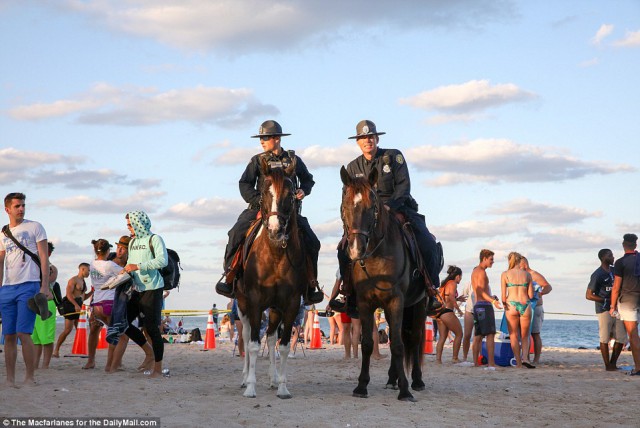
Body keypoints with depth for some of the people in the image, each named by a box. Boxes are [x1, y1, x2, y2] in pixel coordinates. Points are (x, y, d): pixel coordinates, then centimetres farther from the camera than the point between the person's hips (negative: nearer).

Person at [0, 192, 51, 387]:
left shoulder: (34, 227, 2)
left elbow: (44, 257, -2)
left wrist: (44, 286, -10)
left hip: (28, 285, -5)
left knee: (23, 333, -12)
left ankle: (30, 377, -4)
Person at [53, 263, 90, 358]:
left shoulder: (83, 281, 20)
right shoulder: (73, 280, -9)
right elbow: (68, 294, -20)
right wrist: (76, 305, -30)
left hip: (78, 306, 9)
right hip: (70, 304, -9)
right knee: (68, 329, -12)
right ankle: (56, 350, -6)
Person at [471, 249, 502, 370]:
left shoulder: (475, 271, 20)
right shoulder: (481, 272, -11)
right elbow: (481, 291, -20)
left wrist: (491, 297, 36)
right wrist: (493, 301, -29)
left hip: (477, 305, 10)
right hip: (484, 305, -10)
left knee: (478, 336, 9)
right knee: (490, 335, -13)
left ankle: (475, 363, 9)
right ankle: (491, 364, -19)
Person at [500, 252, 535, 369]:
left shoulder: (505, 274, 0)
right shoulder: (527, 274, 5)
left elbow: (503, 296, -3)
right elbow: (531, 295, 6)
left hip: (511, 305, -1)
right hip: (525, 305, 1)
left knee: (514, 336, 10)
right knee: (525, 336, 15)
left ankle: (518, 363, 4)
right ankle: (525, 357, -6)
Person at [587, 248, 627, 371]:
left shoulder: (614, 271, 12)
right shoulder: (597, 275, -10)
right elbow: (589, 295, -11)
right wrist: (607, 301, -15)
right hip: (604, 310, -7)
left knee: (621, 338, 6)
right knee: (605, 339, -2)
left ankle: (613, 363, 17)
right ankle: (607, 365, 4)